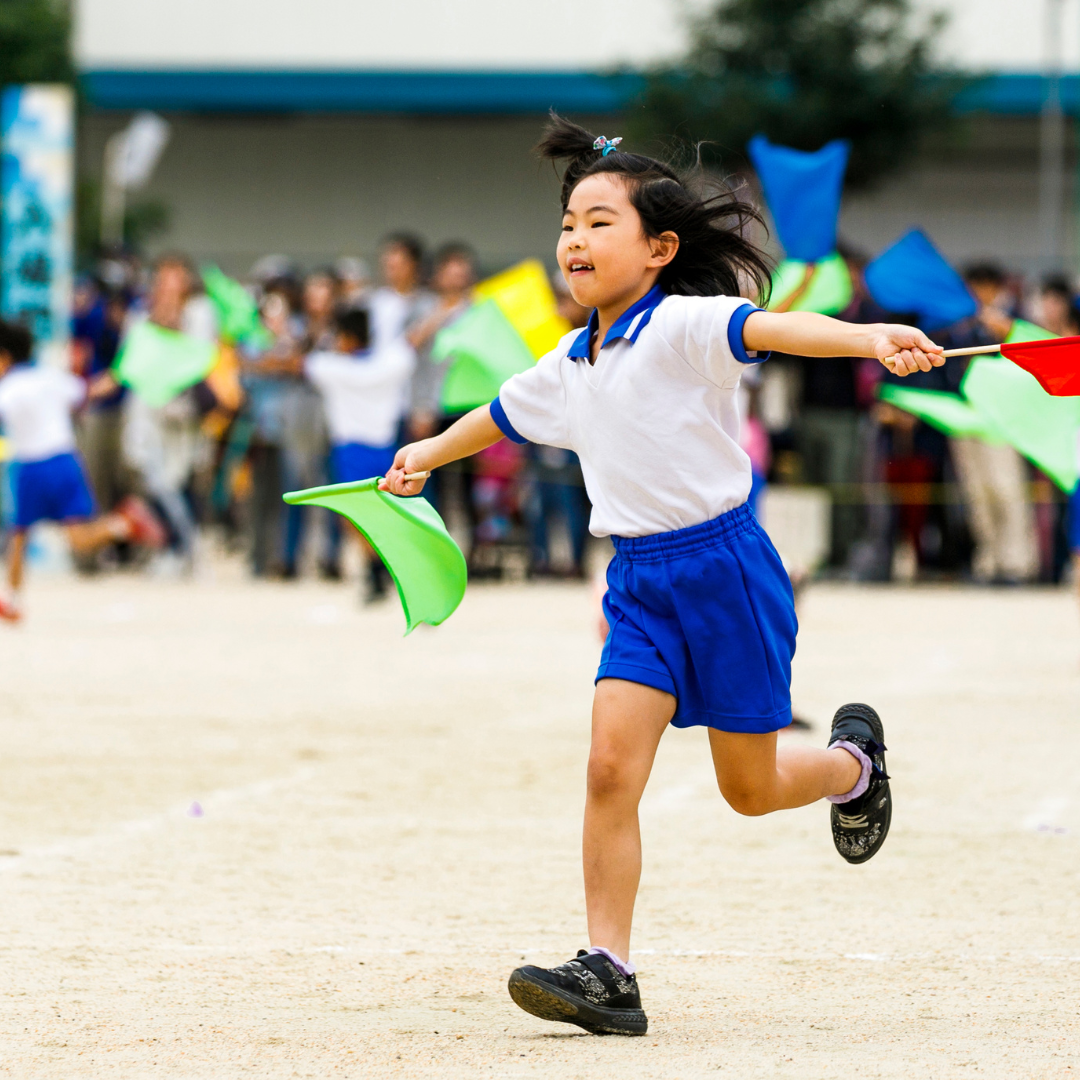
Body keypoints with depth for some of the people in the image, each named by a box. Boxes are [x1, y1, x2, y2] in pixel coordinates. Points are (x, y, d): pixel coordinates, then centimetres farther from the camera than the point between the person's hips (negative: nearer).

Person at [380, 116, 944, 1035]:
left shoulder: (682, 327, -14)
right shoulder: (569, 367, 9)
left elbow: (771, 328, -33)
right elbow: (501, 415, 31)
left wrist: (871, 338, -50)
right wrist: (423, 457, 43)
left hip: (725, 567, -6)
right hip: (639, 581, 6)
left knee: (751, 788, 6)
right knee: (611, 764, -11)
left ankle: (854, 760, 40)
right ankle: (607, 974, -10)